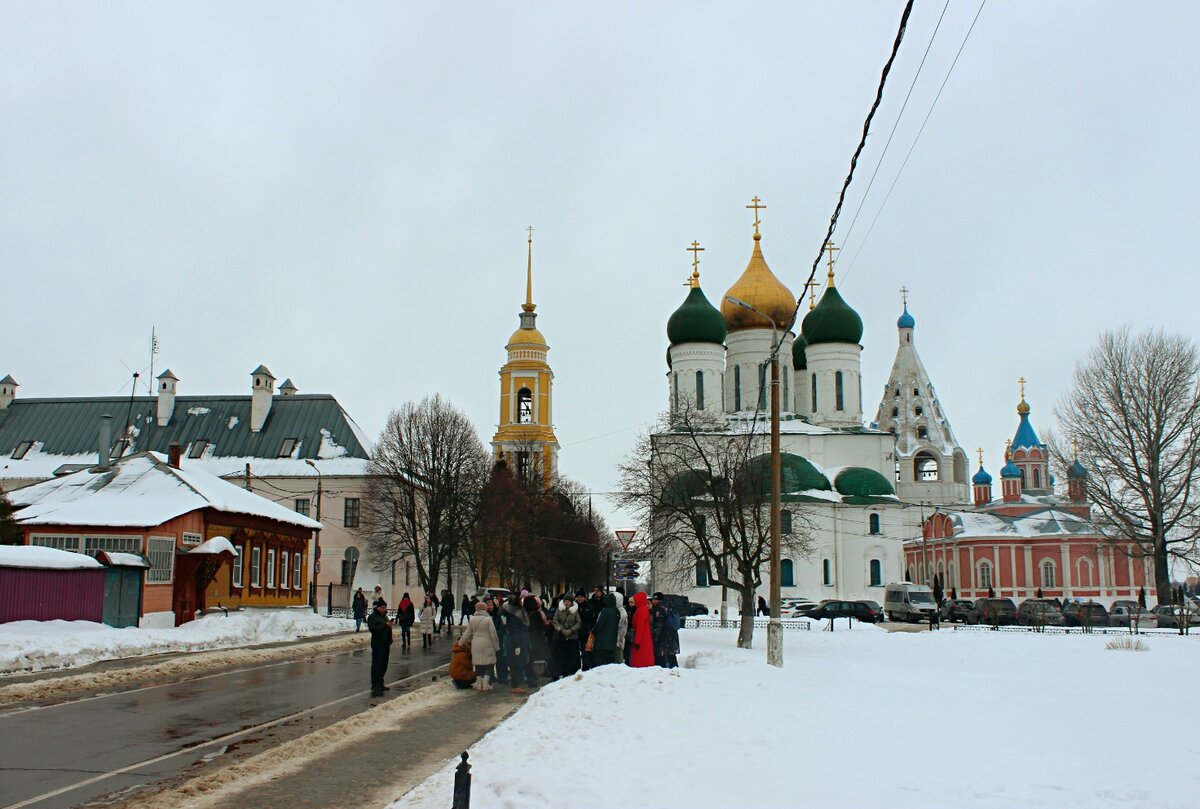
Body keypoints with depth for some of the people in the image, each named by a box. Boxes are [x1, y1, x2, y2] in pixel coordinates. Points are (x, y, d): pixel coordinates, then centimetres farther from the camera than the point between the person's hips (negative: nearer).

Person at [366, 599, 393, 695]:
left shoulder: (384, 616, 18)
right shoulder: (373, 617, -9)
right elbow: (372, 628, -24)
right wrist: (385, 625, -25)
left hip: (385, 644, 9)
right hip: (377, 645, -9)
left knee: (383, 665, 11)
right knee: (377, 665, -11)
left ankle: (380, 684, 20)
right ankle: (375, 686, -13)